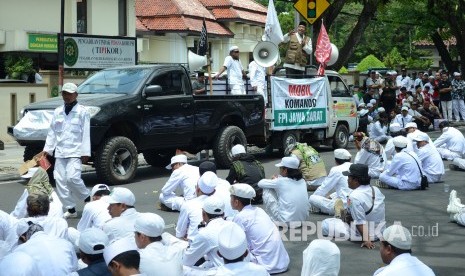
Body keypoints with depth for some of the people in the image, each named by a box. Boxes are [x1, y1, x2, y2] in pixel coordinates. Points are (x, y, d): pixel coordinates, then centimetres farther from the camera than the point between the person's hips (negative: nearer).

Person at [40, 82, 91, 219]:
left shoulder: (82, 112, -1)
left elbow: (86, 134, -5)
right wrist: (47, 149, 8)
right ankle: (70, 209, 8)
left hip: (75, 152, -5)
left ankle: (87, 198, 6)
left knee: (72, 177, -19)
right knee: (60, 180, 0)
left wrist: (85, 152, -10)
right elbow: (52, 132, 15)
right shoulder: (57, 111, 13)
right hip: (60, 152, 5)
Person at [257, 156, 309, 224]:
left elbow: (260, 183, 4)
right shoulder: (302, 181, 5)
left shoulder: (281, 182, -9)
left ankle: (272, 218, 15)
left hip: (286, 222, -6)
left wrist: (273, 180, 21)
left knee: (267, 190, 5)